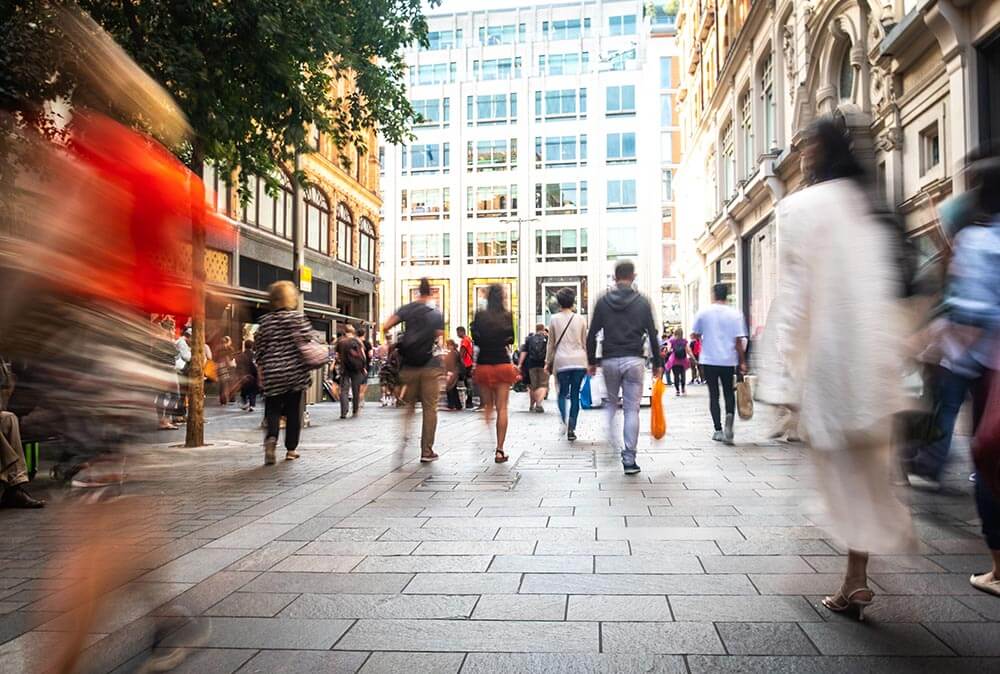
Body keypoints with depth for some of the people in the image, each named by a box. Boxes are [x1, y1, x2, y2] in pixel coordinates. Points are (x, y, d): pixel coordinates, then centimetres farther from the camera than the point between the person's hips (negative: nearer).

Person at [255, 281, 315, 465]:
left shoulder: (265, 321, 5)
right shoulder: (298, 318, -4)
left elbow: (259, 349, 7)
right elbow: (306, 345, -9)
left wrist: (261, 373, 14)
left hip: (272, 374, 2)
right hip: (295, 373, -2)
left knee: (272, 410, 9)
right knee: (294, 412, 8)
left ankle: (271, 438, -18)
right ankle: (291, 449, 13)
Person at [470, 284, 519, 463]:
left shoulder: (480, 315, -2)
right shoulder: (507, 316, -4)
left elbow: (476, 339, 2)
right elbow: (511, 340, 5)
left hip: (483, 365, 1)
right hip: (503, 364, -1)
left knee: (487, 406, 17)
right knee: (502, 408, 2)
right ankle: (499, 450, -1)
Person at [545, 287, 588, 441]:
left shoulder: (554, 319, 2)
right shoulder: (580, 319, 4)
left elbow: (551, 343, 7)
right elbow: (585, 343, 10)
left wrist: (548, 363, 16)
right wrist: (588, 362, 20)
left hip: (561, 361, -1)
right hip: (579, 361, 1)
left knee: (562, 393, 10)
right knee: (575, 395, 8)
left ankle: (565, 420, -17)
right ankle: (571, 428, 5)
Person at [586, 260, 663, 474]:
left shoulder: (603, 301, 3)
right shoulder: (642, 302, 1)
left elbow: (592, 335, 2)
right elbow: (652, 335, 1)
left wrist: (591, 362, 11)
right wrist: (657, 364, 8)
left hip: (609, 361, 1)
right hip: (634, 360, -1)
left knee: (611, 404, 19)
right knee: (632, 409, 2)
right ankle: (629, 459, 1)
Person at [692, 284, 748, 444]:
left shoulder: (703, 313, -3)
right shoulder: (735, 314, -3)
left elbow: (696, 335, 6)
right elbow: (739, 341, -5)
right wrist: (742, 362, 3)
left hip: (709, 360, 0)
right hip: (729, 360, 0)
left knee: (714, 395, 7)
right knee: (729, 393, 14)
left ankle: (718, 430, 5)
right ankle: (729, 415, -14)